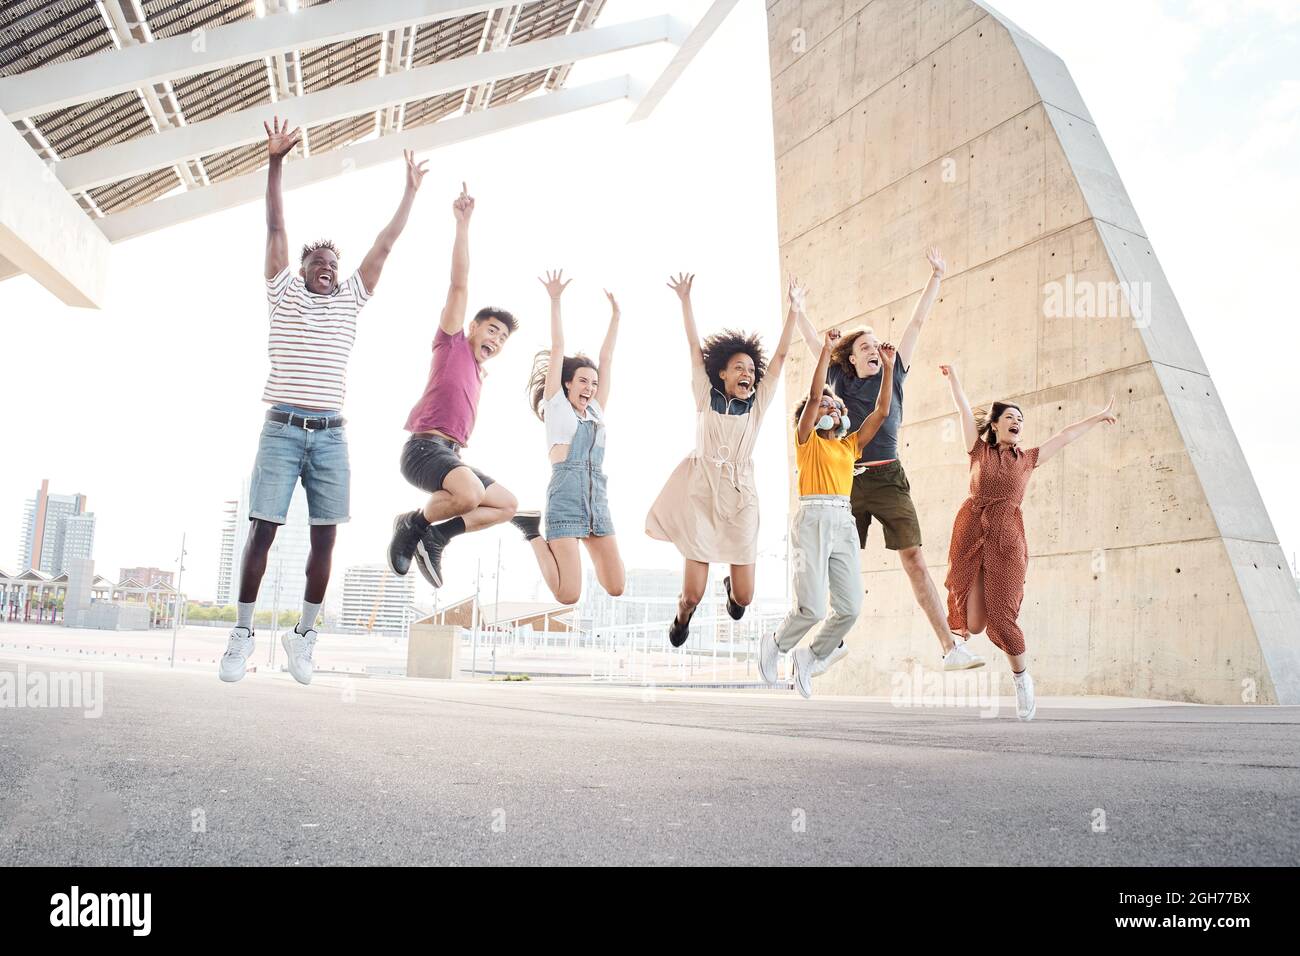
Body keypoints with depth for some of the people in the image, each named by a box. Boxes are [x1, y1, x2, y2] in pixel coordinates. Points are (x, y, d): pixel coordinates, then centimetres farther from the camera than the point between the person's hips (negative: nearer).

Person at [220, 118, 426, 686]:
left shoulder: (350, 301, 16)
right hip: (282, 428, -2)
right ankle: (243, 632, 4)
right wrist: (275, 162, 1)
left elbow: (385, 244, 16)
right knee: (262, 528, -5)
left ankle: (304, 633, 10)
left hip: (331, 434, 2)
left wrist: (411, 190, 18)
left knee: (325, 536, 0)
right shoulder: (284, 293, 12)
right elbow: (275, 229, 6)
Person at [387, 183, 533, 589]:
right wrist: (462, 224, -7)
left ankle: (432, 538, 3)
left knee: (508, 505, 9)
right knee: (471, 493, -34)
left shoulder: (477, 375, 27)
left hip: (451, 455, 9)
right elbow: (460, 284, -3)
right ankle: (413, 524, -9)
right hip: (424, 447, -9)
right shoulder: (453, 343, 6)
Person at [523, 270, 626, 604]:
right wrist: (555, 301, 1)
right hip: (565, 498, -5)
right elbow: (557, 350, 2)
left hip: (598, 500, 6)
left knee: (616, 588, 1)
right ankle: (537, 538, 13)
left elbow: (606, 358, 17)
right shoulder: (556, 406, 6)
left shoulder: (596, 411, 18)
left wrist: (615, 315, 18)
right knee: (569, 596, -12)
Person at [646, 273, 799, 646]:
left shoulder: (757, 403, 9)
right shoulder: (706, 396, 5)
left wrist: (793, 307, 4)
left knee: (744, 598, 3)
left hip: (740, 497, 2)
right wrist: (685, 300, 0)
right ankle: (682, 618, 33)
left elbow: (781, 354, 6)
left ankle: (730, 587, 42)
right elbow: (695, 346, 3)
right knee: (692, 595, -5)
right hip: (701, 492, -2)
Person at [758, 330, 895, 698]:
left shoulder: (850, 444, 20)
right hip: (814, 519, -5)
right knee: (812, 607, -14)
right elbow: (813, 396, -6)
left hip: (845, 522, 6)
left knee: (850, 607, -4)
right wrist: (826, 350, -5)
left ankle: (810, 657, 19)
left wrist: (888, 368, 12)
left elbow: (882, 412, 15)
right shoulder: (807, 440, 7)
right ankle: (774, 645, 16)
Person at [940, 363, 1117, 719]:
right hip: (971, 530, -1)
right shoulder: (979, 450, 13)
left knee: (1001, 618, -5)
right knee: (973, 623, -4)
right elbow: (964, 409, 8)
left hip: (1006, 537, 1)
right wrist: (952, 373, 4)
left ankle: (1023, 679, 17)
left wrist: (1098, 417, 31)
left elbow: (1065, 435, 25)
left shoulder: (1027, 458, 18)